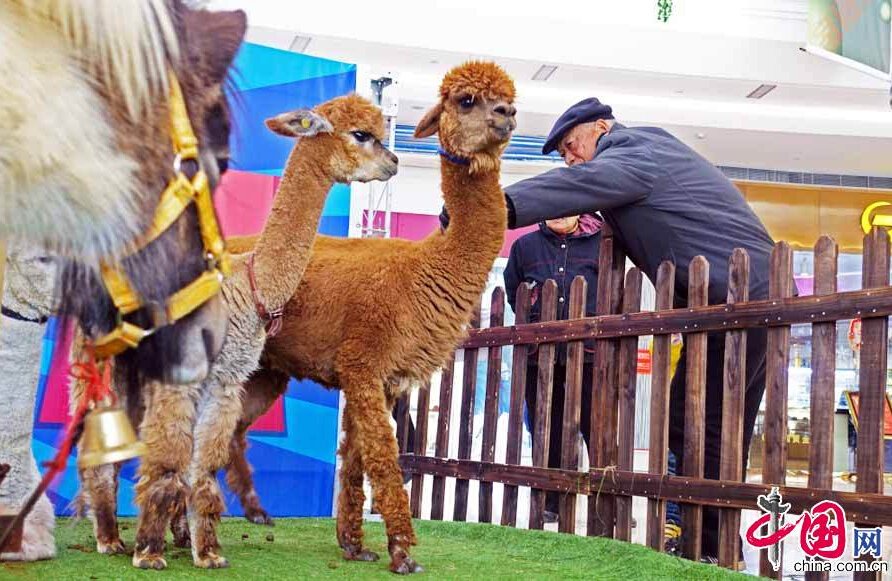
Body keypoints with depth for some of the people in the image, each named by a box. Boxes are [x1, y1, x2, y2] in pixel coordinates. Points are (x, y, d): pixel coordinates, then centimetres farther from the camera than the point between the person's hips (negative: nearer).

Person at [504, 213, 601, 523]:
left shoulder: (599, 243, 4)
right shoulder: (525, 245, 11)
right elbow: (512, 290, 21)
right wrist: (532, 321, 9)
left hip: (588, 350, -2)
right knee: (546, 430, 7)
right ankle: (550, 502, 15)